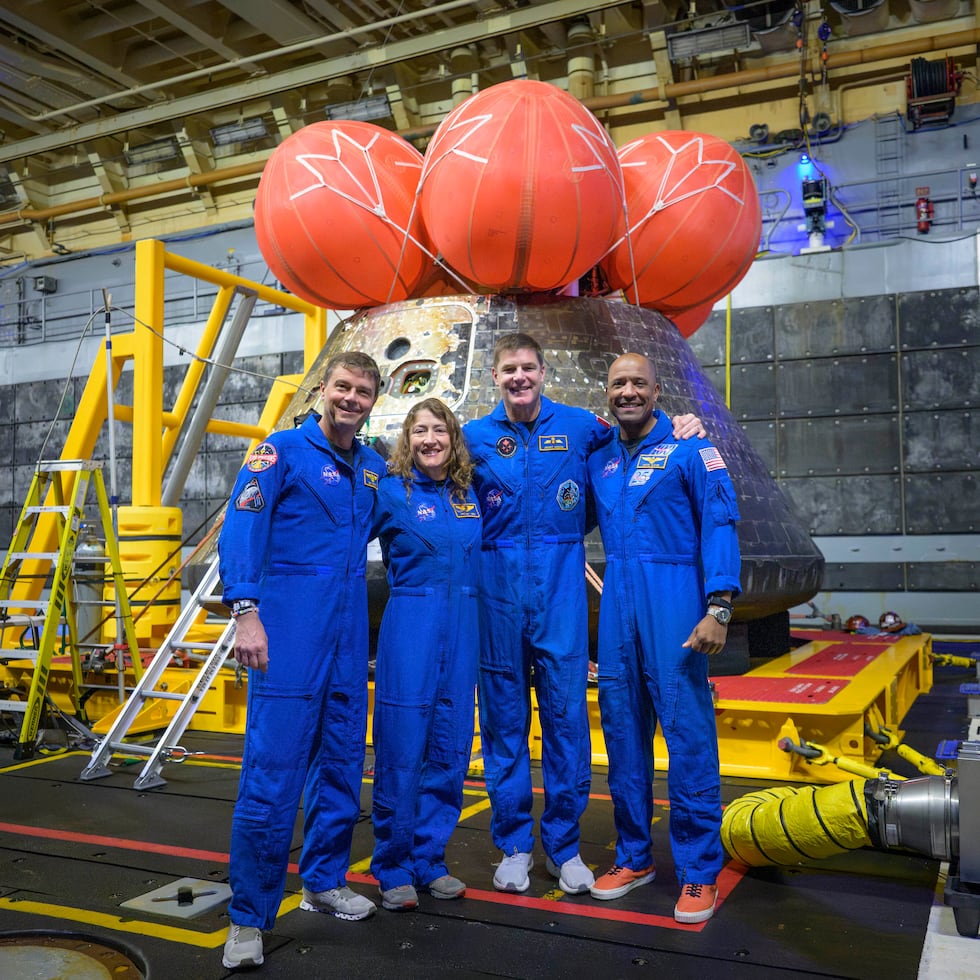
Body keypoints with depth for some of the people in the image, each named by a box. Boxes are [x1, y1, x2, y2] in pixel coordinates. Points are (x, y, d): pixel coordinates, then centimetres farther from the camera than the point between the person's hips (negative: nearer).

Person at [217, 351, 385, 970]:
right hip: (290, 622, -6)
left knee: (343, 761, 12)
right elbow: (241, 529, -12)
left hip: (349, 628, 6)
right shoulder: (284, 450, -3)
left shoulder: (373, 468, 14)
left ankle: (324, 882, 28)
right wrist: (246, 611, -21)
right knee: (273, 768, -7)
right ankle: (250, 917, 4)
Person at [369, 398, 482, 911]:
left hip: (462, 627, 4)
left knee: (449, 749, 9)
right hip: (410, 624, -4)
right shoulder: (391, 492, -1)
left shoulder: (471, 494, 11)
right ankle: (393, 869, 14)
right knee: (401, 749, -1)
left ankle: (429, 859, 23)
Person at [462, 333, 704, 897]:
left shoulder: (579, 425, 4)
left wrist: (680, 428, 4)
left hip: (561, 591, 0)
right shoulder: (475, 438, 5)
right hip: (498, 590, 1)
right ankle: (514, 845, 21)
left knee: (566, 714, 1)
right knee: (503, 719, 7)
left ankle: (564, 845, 17)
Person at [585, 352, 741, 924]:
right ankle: (635, 856, 24)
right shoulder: (599, 462, 15)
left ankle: (700, 873, 8)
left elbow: (720, 527, -8)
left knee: (688, 733, -4)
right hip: (617, 603, 5)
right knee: (623, 731, 10)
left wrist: (718, 608, -18)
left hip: (673, 601, -5)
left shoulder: (689, 451, -1)